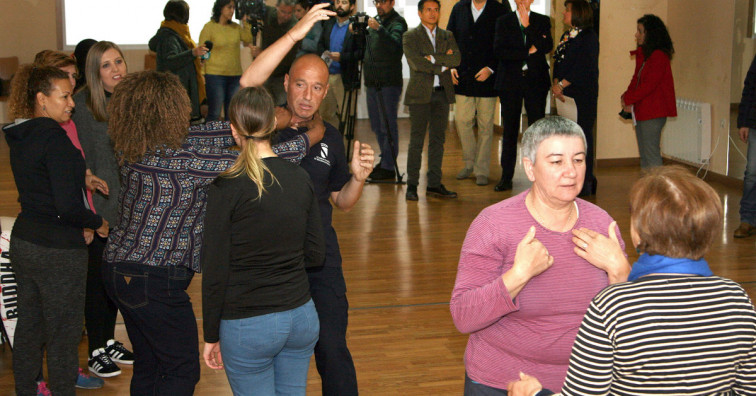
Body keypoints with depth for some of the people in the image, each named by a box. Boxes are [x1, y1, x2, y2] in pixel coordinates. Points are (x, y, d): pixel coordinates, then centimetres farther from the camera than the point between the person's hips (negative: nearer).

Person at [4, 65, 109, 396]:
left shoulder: (18, 137, 7)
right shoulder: (53, 137, -20)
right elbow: (67, 205, -24)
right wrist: (97, 223, -6)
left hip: (23, 241, 9)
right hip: (58, 250, -8)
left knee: (28, 326, 20)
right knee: (63, 335, 4)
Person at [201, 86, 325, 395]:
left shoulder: (226, 189, -15)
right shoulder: (300, 178, -2)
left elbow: (215, 273, -11)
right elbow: (316, 255, 5)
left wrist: (211, 336, -1)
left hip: (248, 326, -4)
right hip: (302, 317, 5)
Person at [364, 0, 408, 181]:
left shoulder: (398, 22, -8)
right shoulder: (375, 20, 16)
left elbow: (395, 44, -27)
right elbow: (365, 46, 21)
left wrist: (379, 29, -37)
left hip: (389, 83, -8)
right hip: (372, 81, 8)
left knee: (387, 126, -6)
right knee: (377, 126, 14)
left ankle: (389, 167, -1)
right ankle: (385, 160, 26)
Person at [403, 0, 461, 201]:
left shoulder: (447, 36, 16)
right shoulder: (410, 37, 3)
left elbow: (456, 59, -1)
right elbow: (416, 63, -12)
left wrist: (433, 58, -11)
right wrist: (442, 66, -7)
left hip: (442, 94, 4)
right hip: (420, 94, -4)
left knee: (438, 140, 6)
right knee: (416, 141, -4)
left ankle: (434, 184, 11)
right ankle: (412, 185, 1)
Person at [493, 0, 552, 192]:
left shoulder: (542, 21, 9)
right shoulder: (503, 21, 7)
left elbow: (547, 47, -8)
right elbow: (499, 50, -6)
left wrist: (527, 25, -10)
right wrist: (527, 52, -10)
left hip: (536, 81, 0)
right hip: (510, 81, 0)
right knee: (509, 131, 2)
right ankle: (506, 177, 8)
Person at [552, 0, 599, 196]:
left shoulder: (589, 37, -7)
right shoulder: (566, 36, 17)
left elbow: (583, 67, -15)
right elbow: (558, 62, 14)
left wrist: (562, 85, -14)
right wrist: (556, 83, -3)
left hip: (583, 94, -7)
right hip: (565, 94, 7)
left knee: (583, 134, -4)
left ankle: (586, 183, 1)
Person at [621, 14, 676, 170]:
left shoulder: (659, 57, -15)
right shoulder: (642, 54, 14)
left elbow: (648, 85, -19)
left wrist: (628, 99, -10)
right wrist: (627, 96, -1)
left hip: (653, 114, -9)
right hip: (641, 112, 9)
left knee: (651, 154, -9)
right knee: (644, 156, 13)